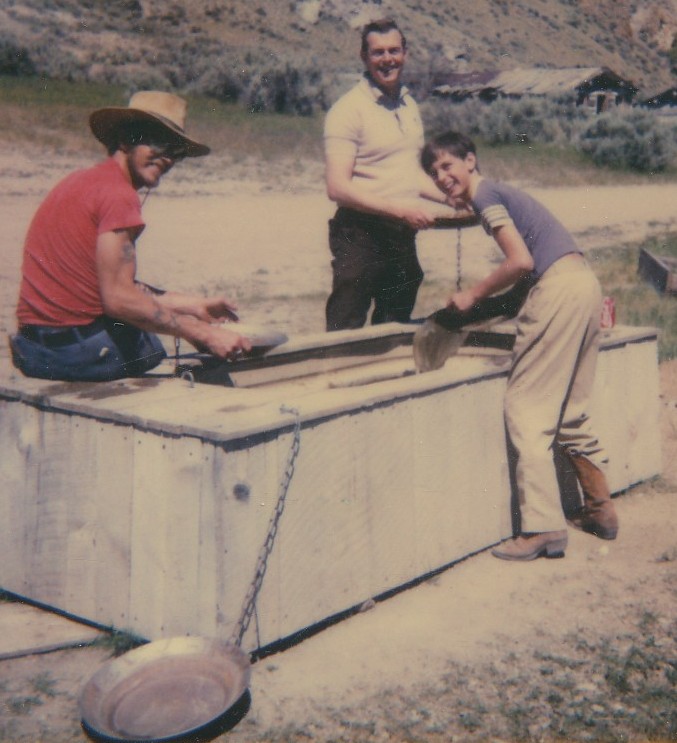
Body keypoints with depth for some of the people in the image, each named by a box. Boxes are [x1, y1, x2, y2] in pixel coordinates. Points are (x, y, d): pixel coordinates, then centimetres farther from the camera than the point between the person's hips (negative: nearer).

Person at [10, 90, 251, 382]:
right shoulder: (118, 194, -16)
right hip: (80, 352, -9)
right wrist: (206, 334, -17)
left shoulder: (83, 181, 14)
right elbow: (119, 298, -21)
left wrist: (196, 306, 15)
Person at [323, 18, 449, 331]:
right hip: (360, 235, -7)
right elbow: (338, 187, -18)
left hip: (402, 235, 7)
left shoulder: (410, 106, 14)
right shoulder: (349, 109, -10)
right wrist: (401, 209, -22)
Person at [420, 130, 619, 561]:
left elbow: (521, 261, -15)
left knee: (526, 409, -5)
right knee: (570, 410, 17)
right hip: (587, 284, 10)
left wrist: (473, 296, -4)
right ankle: (601, 510, 24)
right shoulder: (500, 193, 23)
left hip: (560, 289, -10)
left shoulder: (484, 193, -5)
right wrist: (487, 305, 18)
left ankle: (544, 528, -6)